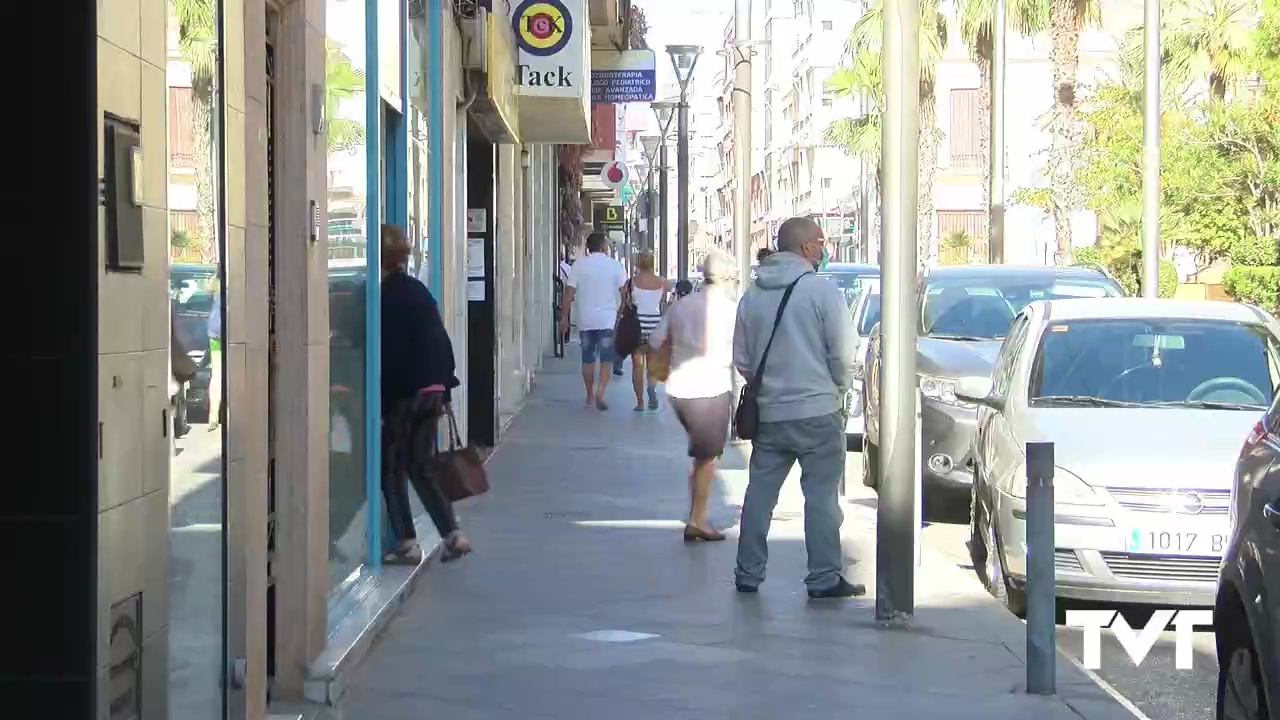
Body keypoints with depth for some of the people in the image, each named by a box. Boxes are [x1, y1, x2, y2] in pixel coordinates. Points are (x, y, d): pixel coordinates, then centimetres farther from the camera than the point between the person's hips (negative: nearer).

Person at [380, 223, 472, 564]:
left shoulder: (387, 296, -12)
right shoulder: (417, 290, 12)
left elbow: (389, 353, -15)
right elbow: (440, 341, 14)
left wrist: (382, 398, -12)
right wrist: (444, 388, 18)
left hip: (403, 395, -8)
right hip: (432, 391, 8)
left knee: (392, 469, 2)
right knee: (420, 469, 16)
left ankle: (407, 543, 1)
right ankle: (453, 534, 12)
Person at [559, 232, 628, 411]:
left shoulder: (579, 265, -1)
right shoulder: (615, 266, -2)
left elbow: (569, 292, -4)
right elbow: (625, 291, -2)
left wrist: (564, 317, 0)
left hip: (585, 319, 2)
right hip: (608, 319, -2)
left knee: (588, 359, 13)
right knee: (605, 360, 1)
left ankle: (590, 396, 18)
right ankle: (599, 394, -16)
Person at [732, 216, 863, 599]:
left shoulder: (753, 294, 8)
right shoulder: (823, 291, -9)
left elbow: (741, 358, 12)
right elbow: (843, 355, -9)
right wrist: (837, 387, 9)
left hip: (767, 412, 5)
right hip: (816, 410, -5)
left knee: (760, 492, 11)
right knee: (821, 495, 0)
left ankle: (748, 573, 14)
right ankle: (824, 578, 0)